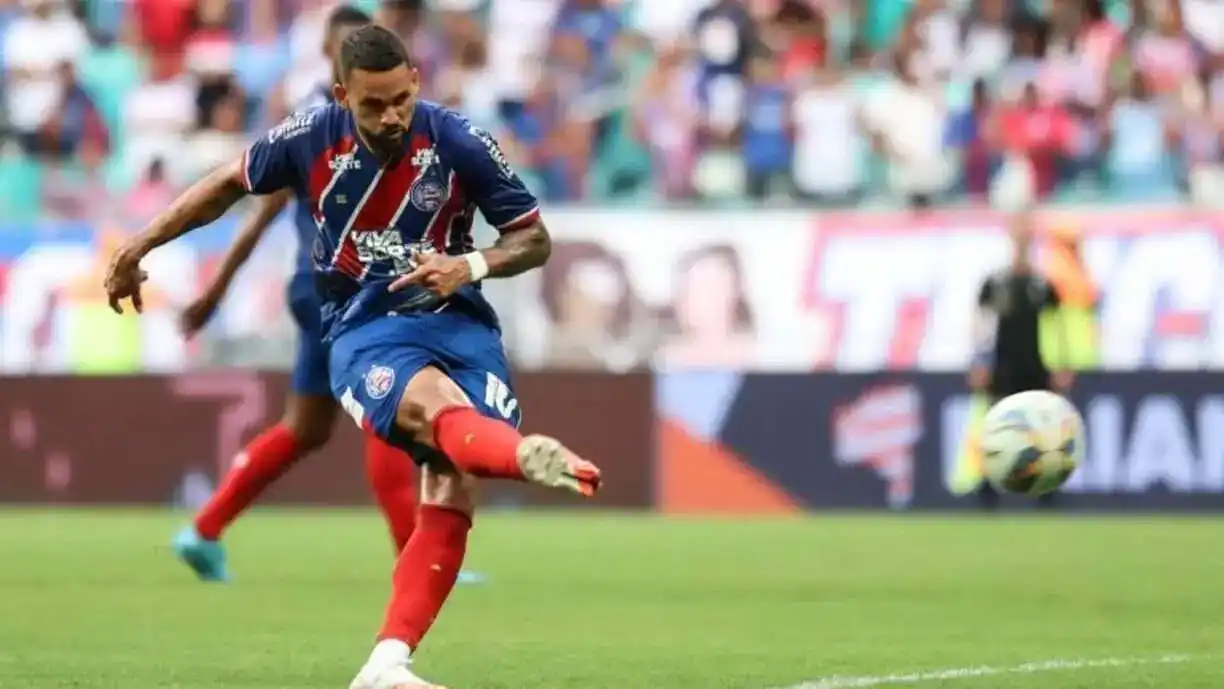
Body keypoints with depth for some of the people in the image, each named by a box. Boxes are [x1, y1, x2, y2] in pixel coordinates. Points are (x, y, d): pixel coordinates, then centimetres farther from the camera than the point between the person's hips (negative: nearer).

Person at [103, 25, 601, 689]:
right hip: (363, 330, -2)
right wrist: (138, 247, 17)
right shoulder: (311, 138, -5)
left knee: (449, 495, -17)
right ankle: (529, 454, -73)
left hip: (456, 321, 2)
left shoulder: (460, 143, -8)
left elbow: (535, 239, 0)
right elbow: (228, 185, 15)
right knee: (436, 404, -37)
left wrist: (472, 266, -19)